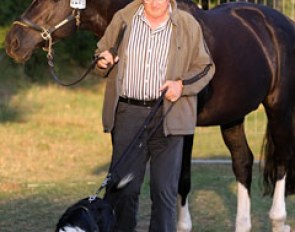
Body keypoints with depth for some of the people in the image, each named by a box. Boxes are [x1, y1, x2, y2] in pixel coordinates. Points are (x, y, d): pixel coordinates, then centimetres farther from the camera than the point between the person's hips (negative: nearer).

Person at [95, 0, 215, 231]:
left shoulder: (188, 25, 1)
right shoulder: (123, 19, 4)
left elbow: (205, 67, 7)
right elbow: (102, 52, 17)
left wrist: (182, 85, -10)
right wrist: (102, 63, -7)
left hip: (168, 116, -1)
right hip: (128, 115, 1)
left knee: (165, 190, 1)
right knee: (123, 187, 3)